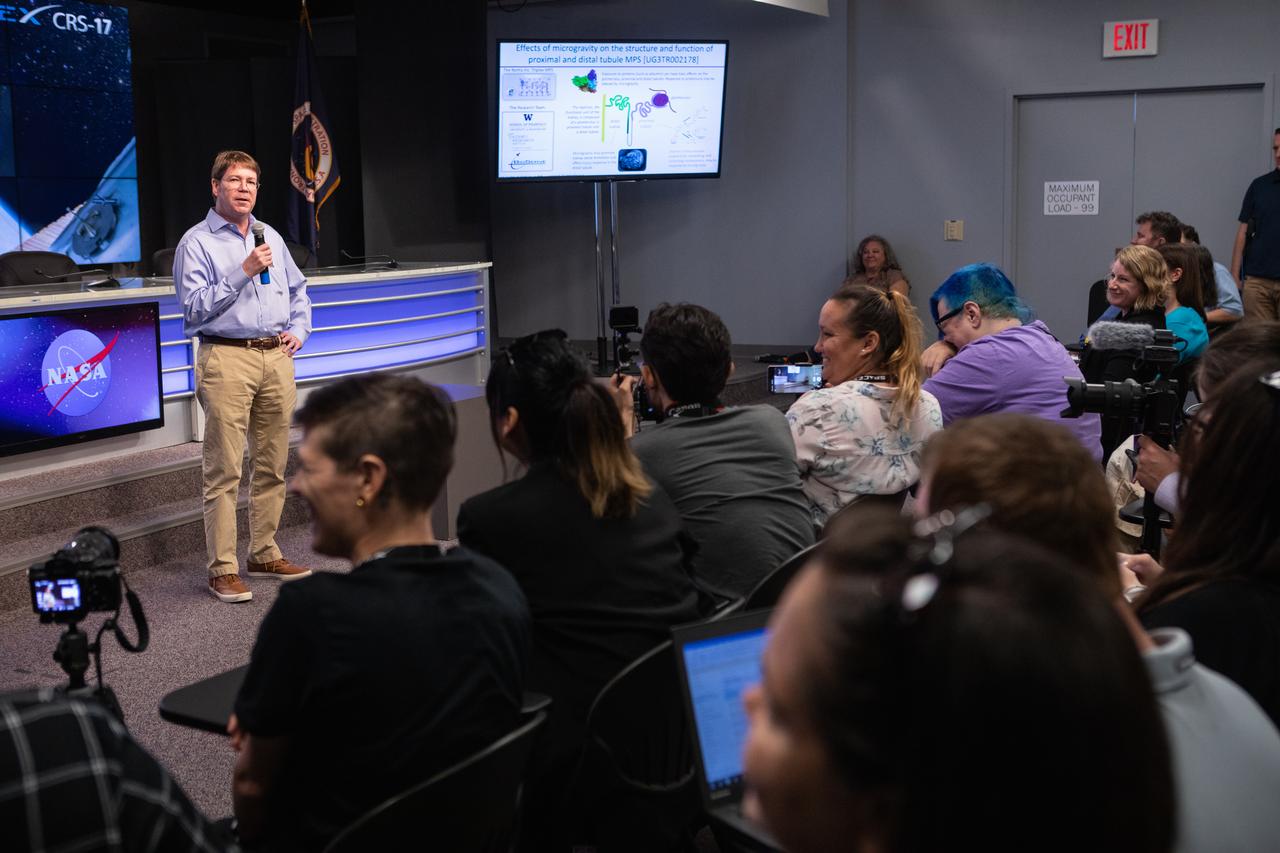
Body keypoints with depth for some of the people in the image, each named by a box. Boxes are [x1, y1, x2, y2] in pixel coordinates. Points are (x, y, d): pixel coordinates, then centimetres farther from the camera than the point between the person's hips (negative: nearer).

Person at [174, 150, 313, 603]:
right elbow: (196, 307, -10)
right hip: (227, 359, -6)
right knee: (224, 470, -7)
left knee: (272, 465, 10)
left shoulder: (272, 237, 17)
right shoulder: (196, 243, -1)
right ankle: (222, 569, -3)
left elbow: (298, 290, 28)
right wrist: (243, 272, -15)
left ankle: (265, 553, 20)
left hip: (276, 358, 6)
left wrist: (299, 329, 11)